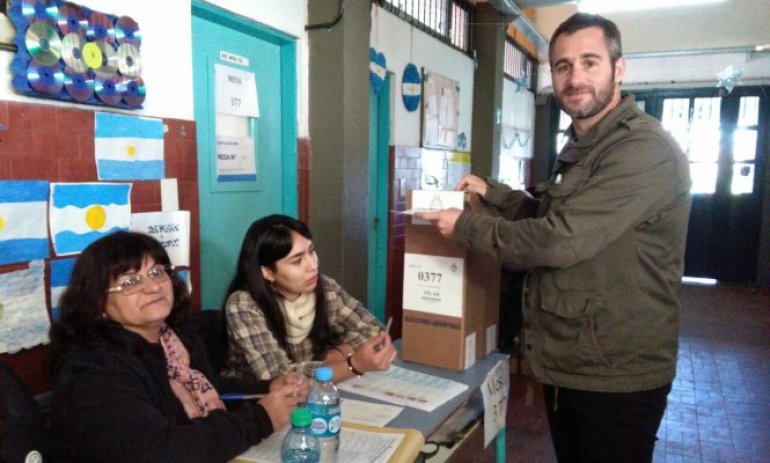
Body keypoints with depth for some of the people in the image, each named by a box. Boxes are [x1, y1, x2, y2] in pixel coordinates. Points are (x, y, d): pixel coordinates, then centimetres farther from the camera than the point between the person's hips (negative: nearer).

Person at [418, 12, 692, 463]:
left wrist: (465, 225, -16)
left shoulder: (645, 151, -22)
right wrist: (492, 191, 9)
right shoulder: (581, 146, 11)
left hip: (616, 375, -9)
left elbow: (560, 240, -28)